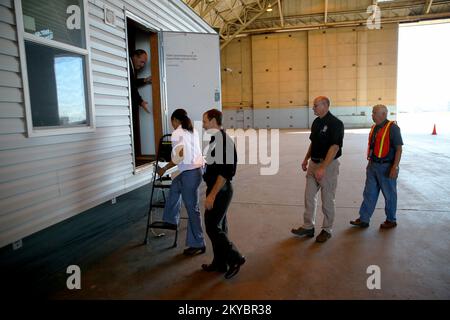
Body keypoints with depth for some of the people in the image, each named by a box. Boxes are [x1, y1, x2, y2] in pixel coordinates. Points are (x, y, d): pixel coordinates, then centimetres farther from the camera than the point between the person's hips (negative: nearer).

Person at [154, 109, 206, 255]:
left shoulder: (177, 133, -11)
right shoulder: (193, 131, 12)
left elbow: (178, 157, -19)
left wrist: (164, 169, -7)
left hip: (190, 173, -9)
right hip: (197, 168, 9)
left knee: (192, 208, 0)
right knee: (174, 188, 29)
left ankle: (197, 244, 11)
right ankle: (171, 221, 42)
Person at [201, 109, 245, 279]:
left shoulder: (223, 140, -19)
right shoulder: (216, 138, 11)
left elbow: (224, 172, -24)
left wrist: (212, 195, -24)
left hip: (220, 190, -10)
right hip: (216, 189, 10)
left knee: (212, 227, -3)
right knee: (217, 226, 16)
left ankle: (235, 258, 10)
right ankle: (220, 263, 28)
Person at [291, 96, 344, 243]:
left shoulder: (335, 123, -16)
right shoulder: (316, 122, 10)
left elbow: (335, 147, -22)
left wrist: (322, 168, -26)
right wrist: (306, 159, 15)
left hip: (328, 165, -8)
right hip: (313, 163, 8)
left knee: (327, 199, 4)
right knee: (309, 196, 11)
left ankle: (327, 230, 20)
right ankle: (308, 227, 22)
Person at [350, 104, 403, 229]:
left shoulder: (392, 128, -12)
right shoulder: (374, 127, 11)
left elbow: (399, 148, -14)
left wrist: (395, 167, -21)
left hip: (386, 167, -7)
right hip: (373, 166, 7)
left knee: (389, 195, 7)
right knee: (369, 193, 9)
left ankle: (391, 220, 23)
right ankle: (363, 219, 15)